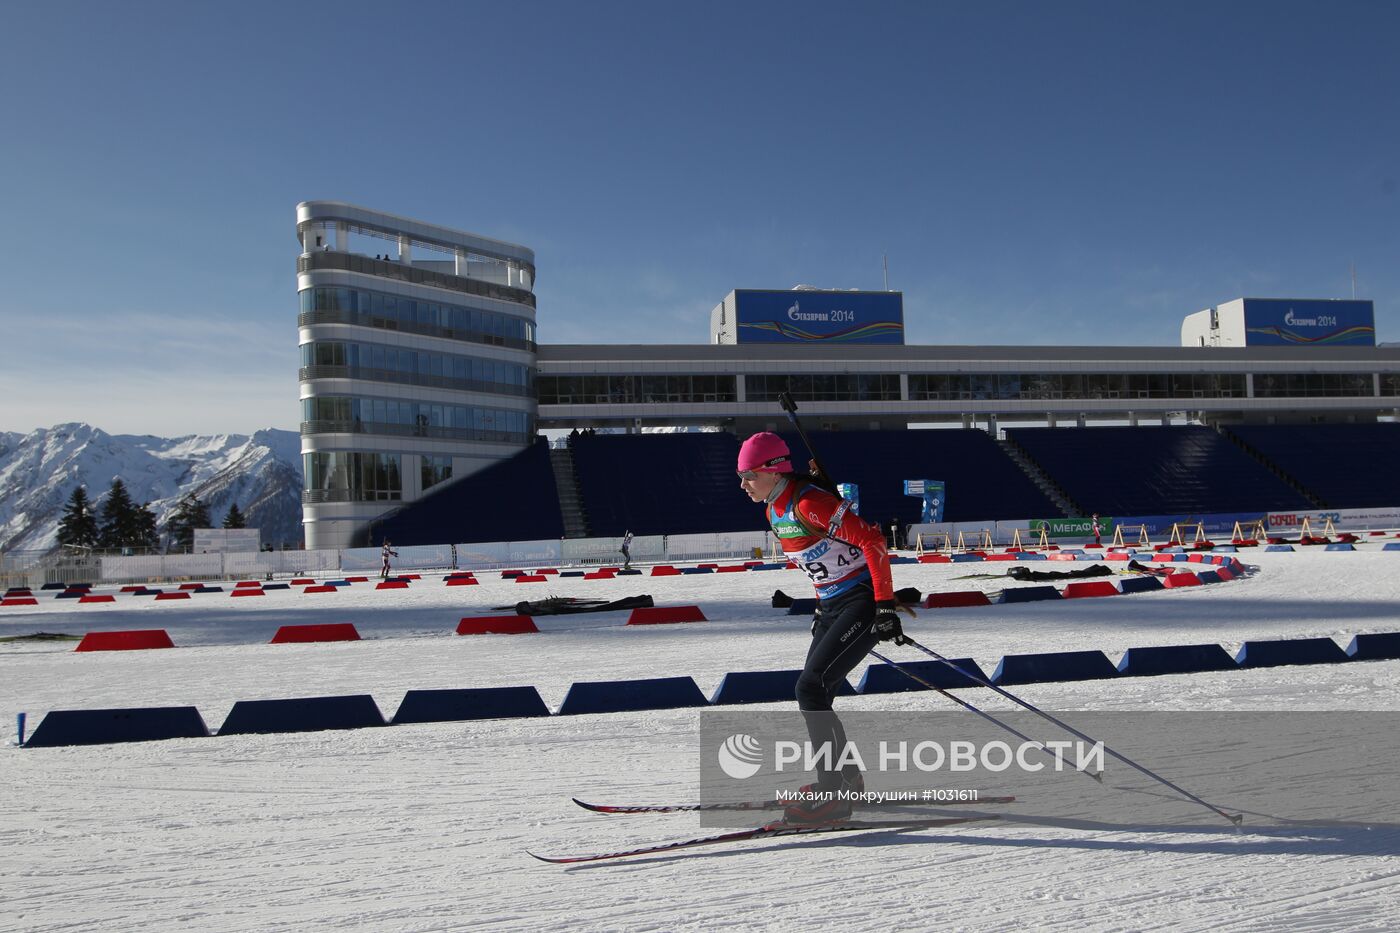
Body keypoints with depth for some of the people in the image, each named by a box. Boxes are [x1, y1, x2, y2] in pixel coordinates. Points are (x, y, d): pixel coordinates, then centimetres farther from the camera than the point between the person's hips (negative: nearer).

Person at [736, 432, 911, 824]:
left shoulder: (807, 503, -21)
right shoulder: (774, 509, 8)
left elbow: (872, 540, -24)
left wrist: (885, 606, -25)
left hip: (864, 601, -9)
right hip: (834, 604, 10)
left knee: (810, 689, -15)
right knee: (814, 694, 12)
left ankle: (833, 793, -7)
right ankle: (845, 780, 30)